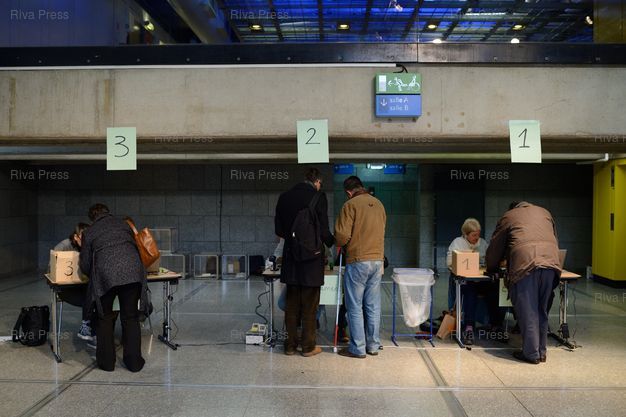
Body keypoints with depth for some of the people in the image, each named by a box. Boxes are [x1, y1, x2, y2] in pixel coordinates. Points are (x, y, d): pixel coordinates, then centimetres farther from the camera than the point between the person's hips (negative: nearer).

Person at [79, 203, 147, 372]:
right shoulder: (124, 224, 23)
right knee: (130, 317, 11)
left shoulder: (89, 233, 17)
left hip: (106, 275, -2)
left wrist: (94, 275, 37)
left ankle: (107, 361, 19)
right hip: (133, 272, 2)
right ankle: (134, 361, 13)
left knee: (105, 318, 15)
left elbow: (85, 265, 17)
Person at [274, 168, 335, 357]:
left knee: (292, 304, 12)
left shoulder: (284, 197, 5)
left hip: (291, 259, 4)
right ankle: (308, 346, 13)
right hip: (312, 260, -4)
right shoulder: (318, 197, -10)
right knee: (309, 306, 6)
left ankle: (290, 345, 18)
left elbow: (279, 230, 8)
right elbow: (323, 230, -12)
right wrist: (331, 241, 9)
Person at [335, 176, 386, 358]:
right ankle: (373, 345, 20)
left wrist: (340, 245, 7)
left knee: (355, 307, 3)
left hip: (358, 261, -6)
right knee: (373, 306, 12)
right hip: (378, 260, 6)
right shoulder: (378, 204, 10)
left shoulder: (350, 205, -10)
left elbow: (342, 235, -14)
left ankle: (357, 348, 7)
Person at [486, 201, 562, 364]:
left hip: (525, 263, -4)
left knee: (527, 312, 1)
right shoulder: (544, 212, 31)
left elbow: (495, 247, 24)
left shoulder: (507, 216, 22)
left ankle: (531, 353, 3)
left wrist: (491, 269, 38)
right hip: (551, 261, 4)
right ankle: (541, 352, 17)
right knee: (541, 310, 13)